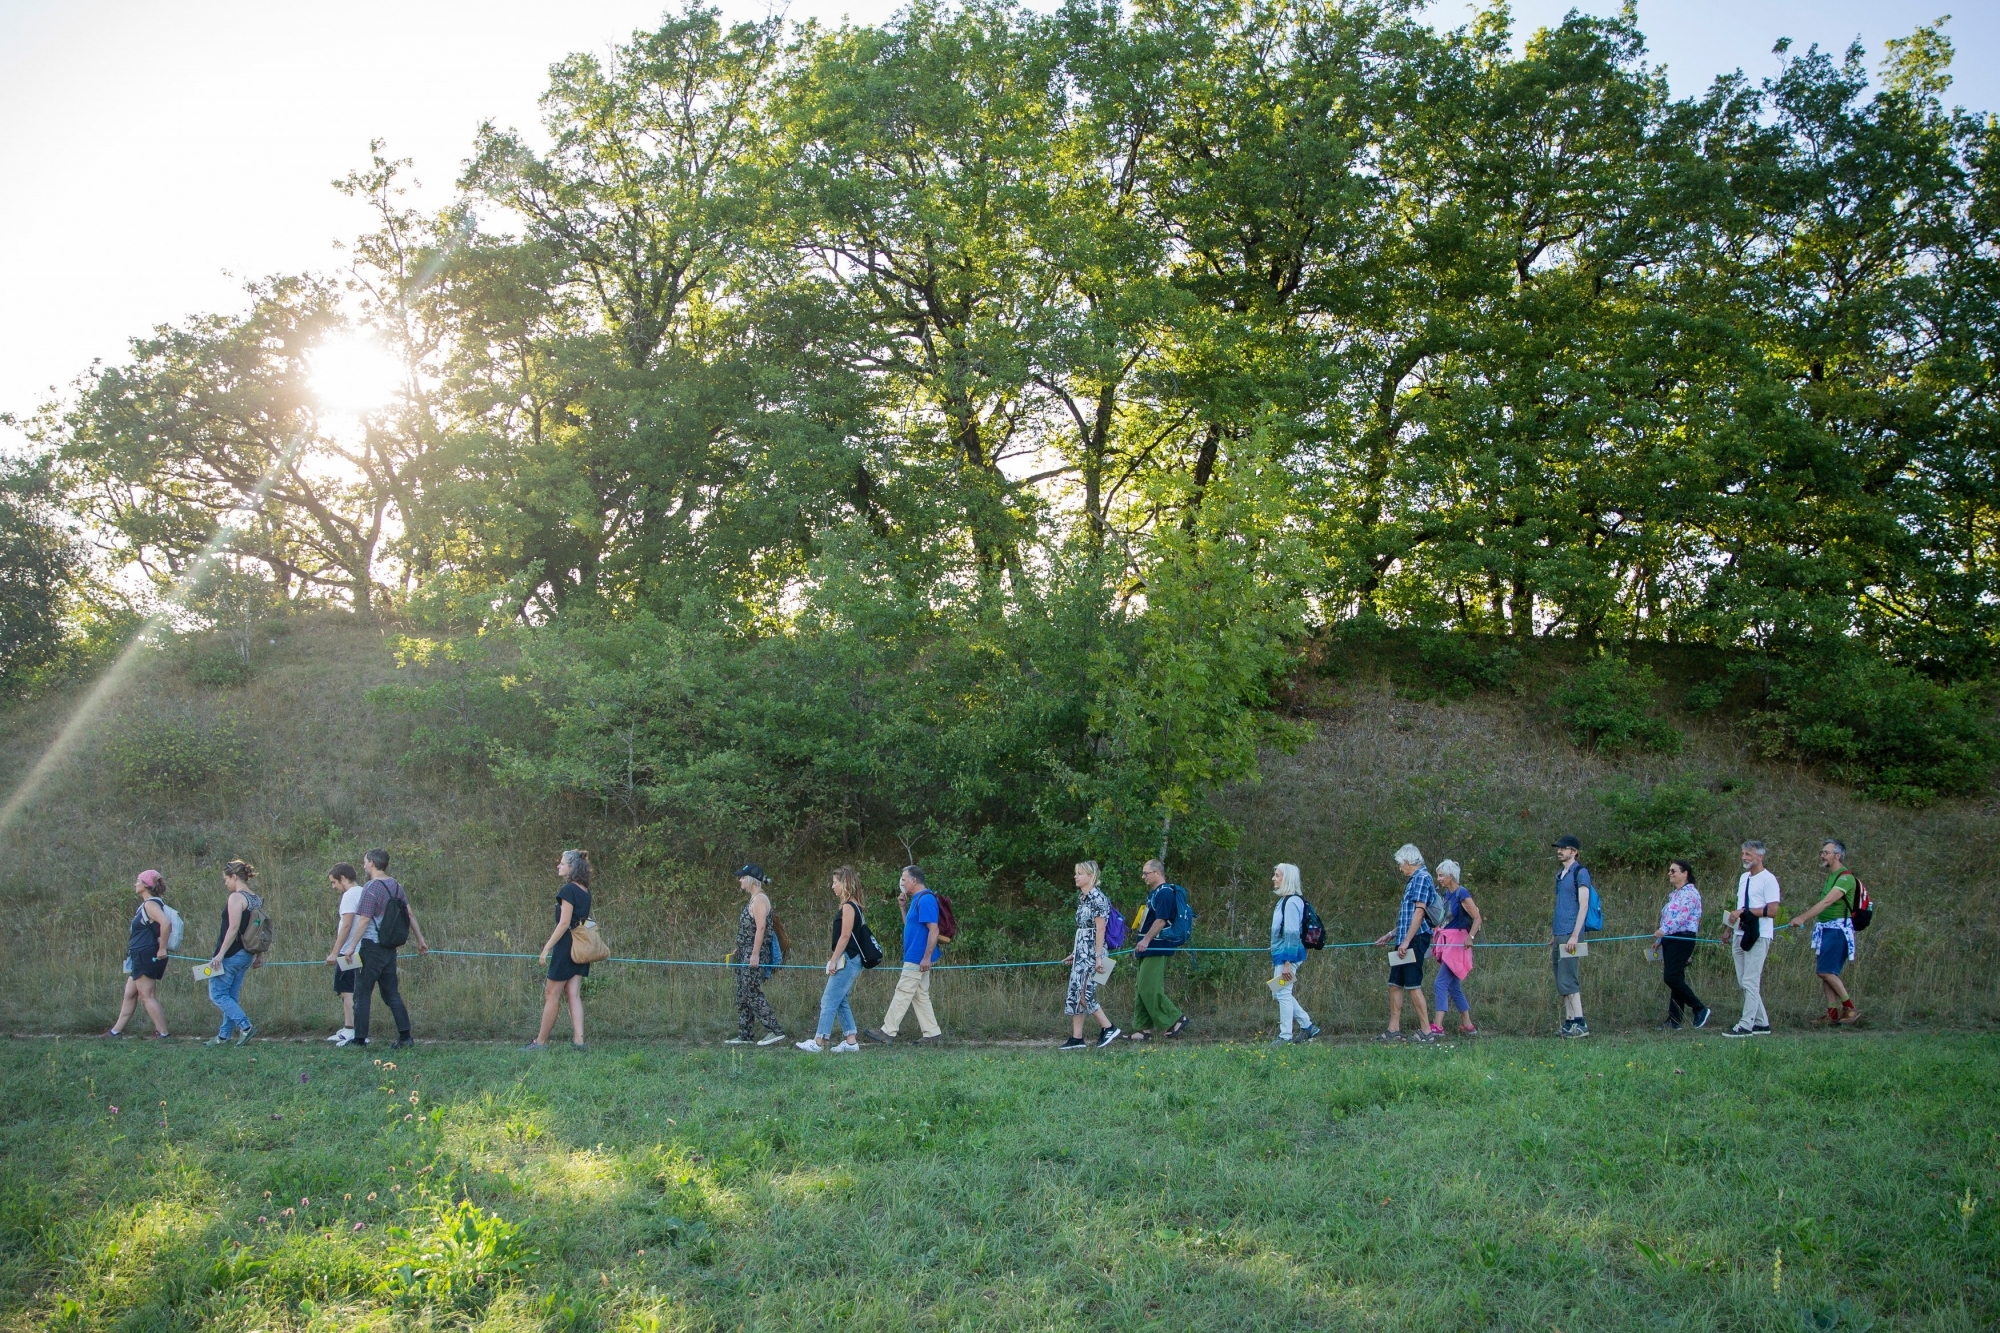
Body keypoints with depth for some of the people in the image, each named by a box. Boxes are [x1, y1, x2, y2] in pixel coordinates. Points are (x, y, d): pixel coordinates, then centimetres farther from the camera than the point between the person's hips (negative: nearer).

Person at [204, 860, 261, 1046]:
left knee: (217, 994, -1)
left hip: (232, 954, -9)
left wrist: (220, 954, -21)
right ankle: (223, 1036, 17)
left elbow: (233, 928, -22)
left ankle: (246, 1026, -10)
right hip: (246, 955, 9)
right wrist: (259, 955, 18)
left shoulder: (236, 898, -14)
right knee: (232, 996, 13)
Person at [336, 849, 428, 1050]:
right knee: (392, 994, 10)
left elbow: (364, 920, -17)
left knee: (362, 995, 2)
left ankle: (359, 1039, 4)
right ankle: (405, 1036, 5)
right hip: (390, 949, 7)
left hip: (371, 948, -7)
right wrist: (420, 940, 16)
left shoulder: (371, 888, -13)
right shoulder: (396, 886, 9)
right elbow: (410, 914, 12)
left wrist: (352, 946, -14)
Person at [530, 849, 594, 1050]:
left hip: (567, 947, -8)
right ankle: (578, 1039, -2)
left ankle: (541, 1042, 7)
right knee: (574, 994, 5)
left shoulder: (568, 890, -14)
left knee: (552, 995, 1)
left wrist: (547, 948, -16)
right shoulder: (585, 892, 11)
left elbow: (564, 923, -18)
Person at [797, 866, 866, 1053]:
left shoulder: (848, 907, -13)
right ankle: (850, 1041, 13)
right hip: (850, 960, 10)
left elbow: (845, 936, -18)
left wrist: (834, 960, -17)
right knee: (840, 1001, 12)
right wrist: (835, 958, 19)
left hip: (847, 960, -10)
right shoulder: (853, 906, 16)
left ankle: (818, 1042, -5)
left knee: (829, 1001, -7)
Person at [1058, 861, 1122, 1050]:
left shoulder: (1097, 898, -13)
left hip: (1092, 953, -9)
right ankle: (1076, 1039, 9)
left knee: (1084, 994, -10)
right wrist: (1074, 953, 21)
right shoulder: (1082, 898, 14)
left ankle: (1108, 1029, 1)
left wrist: (1098, 957, -20)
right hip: (1081, 954, 9)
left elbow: (1100, 929, -17)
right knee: (1074, 995, 6)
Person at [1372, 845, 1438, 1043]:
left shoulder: (1422, 878, -10)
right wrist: (1391, 935, 28)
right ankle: (1394, 1030, 12)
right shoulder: (1414, 880, 21)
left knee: (1413, 985, -8)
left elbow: (1420, 911, -19)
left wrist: (1407, 940, -23)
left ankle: (1425, 1030, -4)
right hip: (1406, 940, 10)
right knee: (1395, 984, 9)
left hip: (1415, 939, -10)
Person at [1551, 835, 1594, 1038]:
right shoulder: (1560, 874, 17)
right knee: (1562, 981, 8)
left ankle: (1580, 1023, -11)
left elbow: (1583, 905, -12)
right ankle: (1569, 1022, 11)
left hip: (1570, 935, -8)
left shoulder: (1580, 873, -7)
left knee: (1567, 980, -12)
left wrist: (1575, 935, -18)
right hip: (1559, 934, 8)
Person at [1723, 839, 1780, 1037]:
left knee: (1750, 982, -7)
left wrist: (1744, 912, -20)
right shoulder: (1744, 878, 15)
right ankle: (1762, 1023, 18)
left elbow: (1772, 911, -17)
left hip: (1758, 937, -9)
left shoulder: (1768, 880, -10)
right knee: (1744, 982, 10)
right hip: (1740, 936, 9)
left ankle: (1746, 1025, -4)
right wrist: (1730, 931, 18)